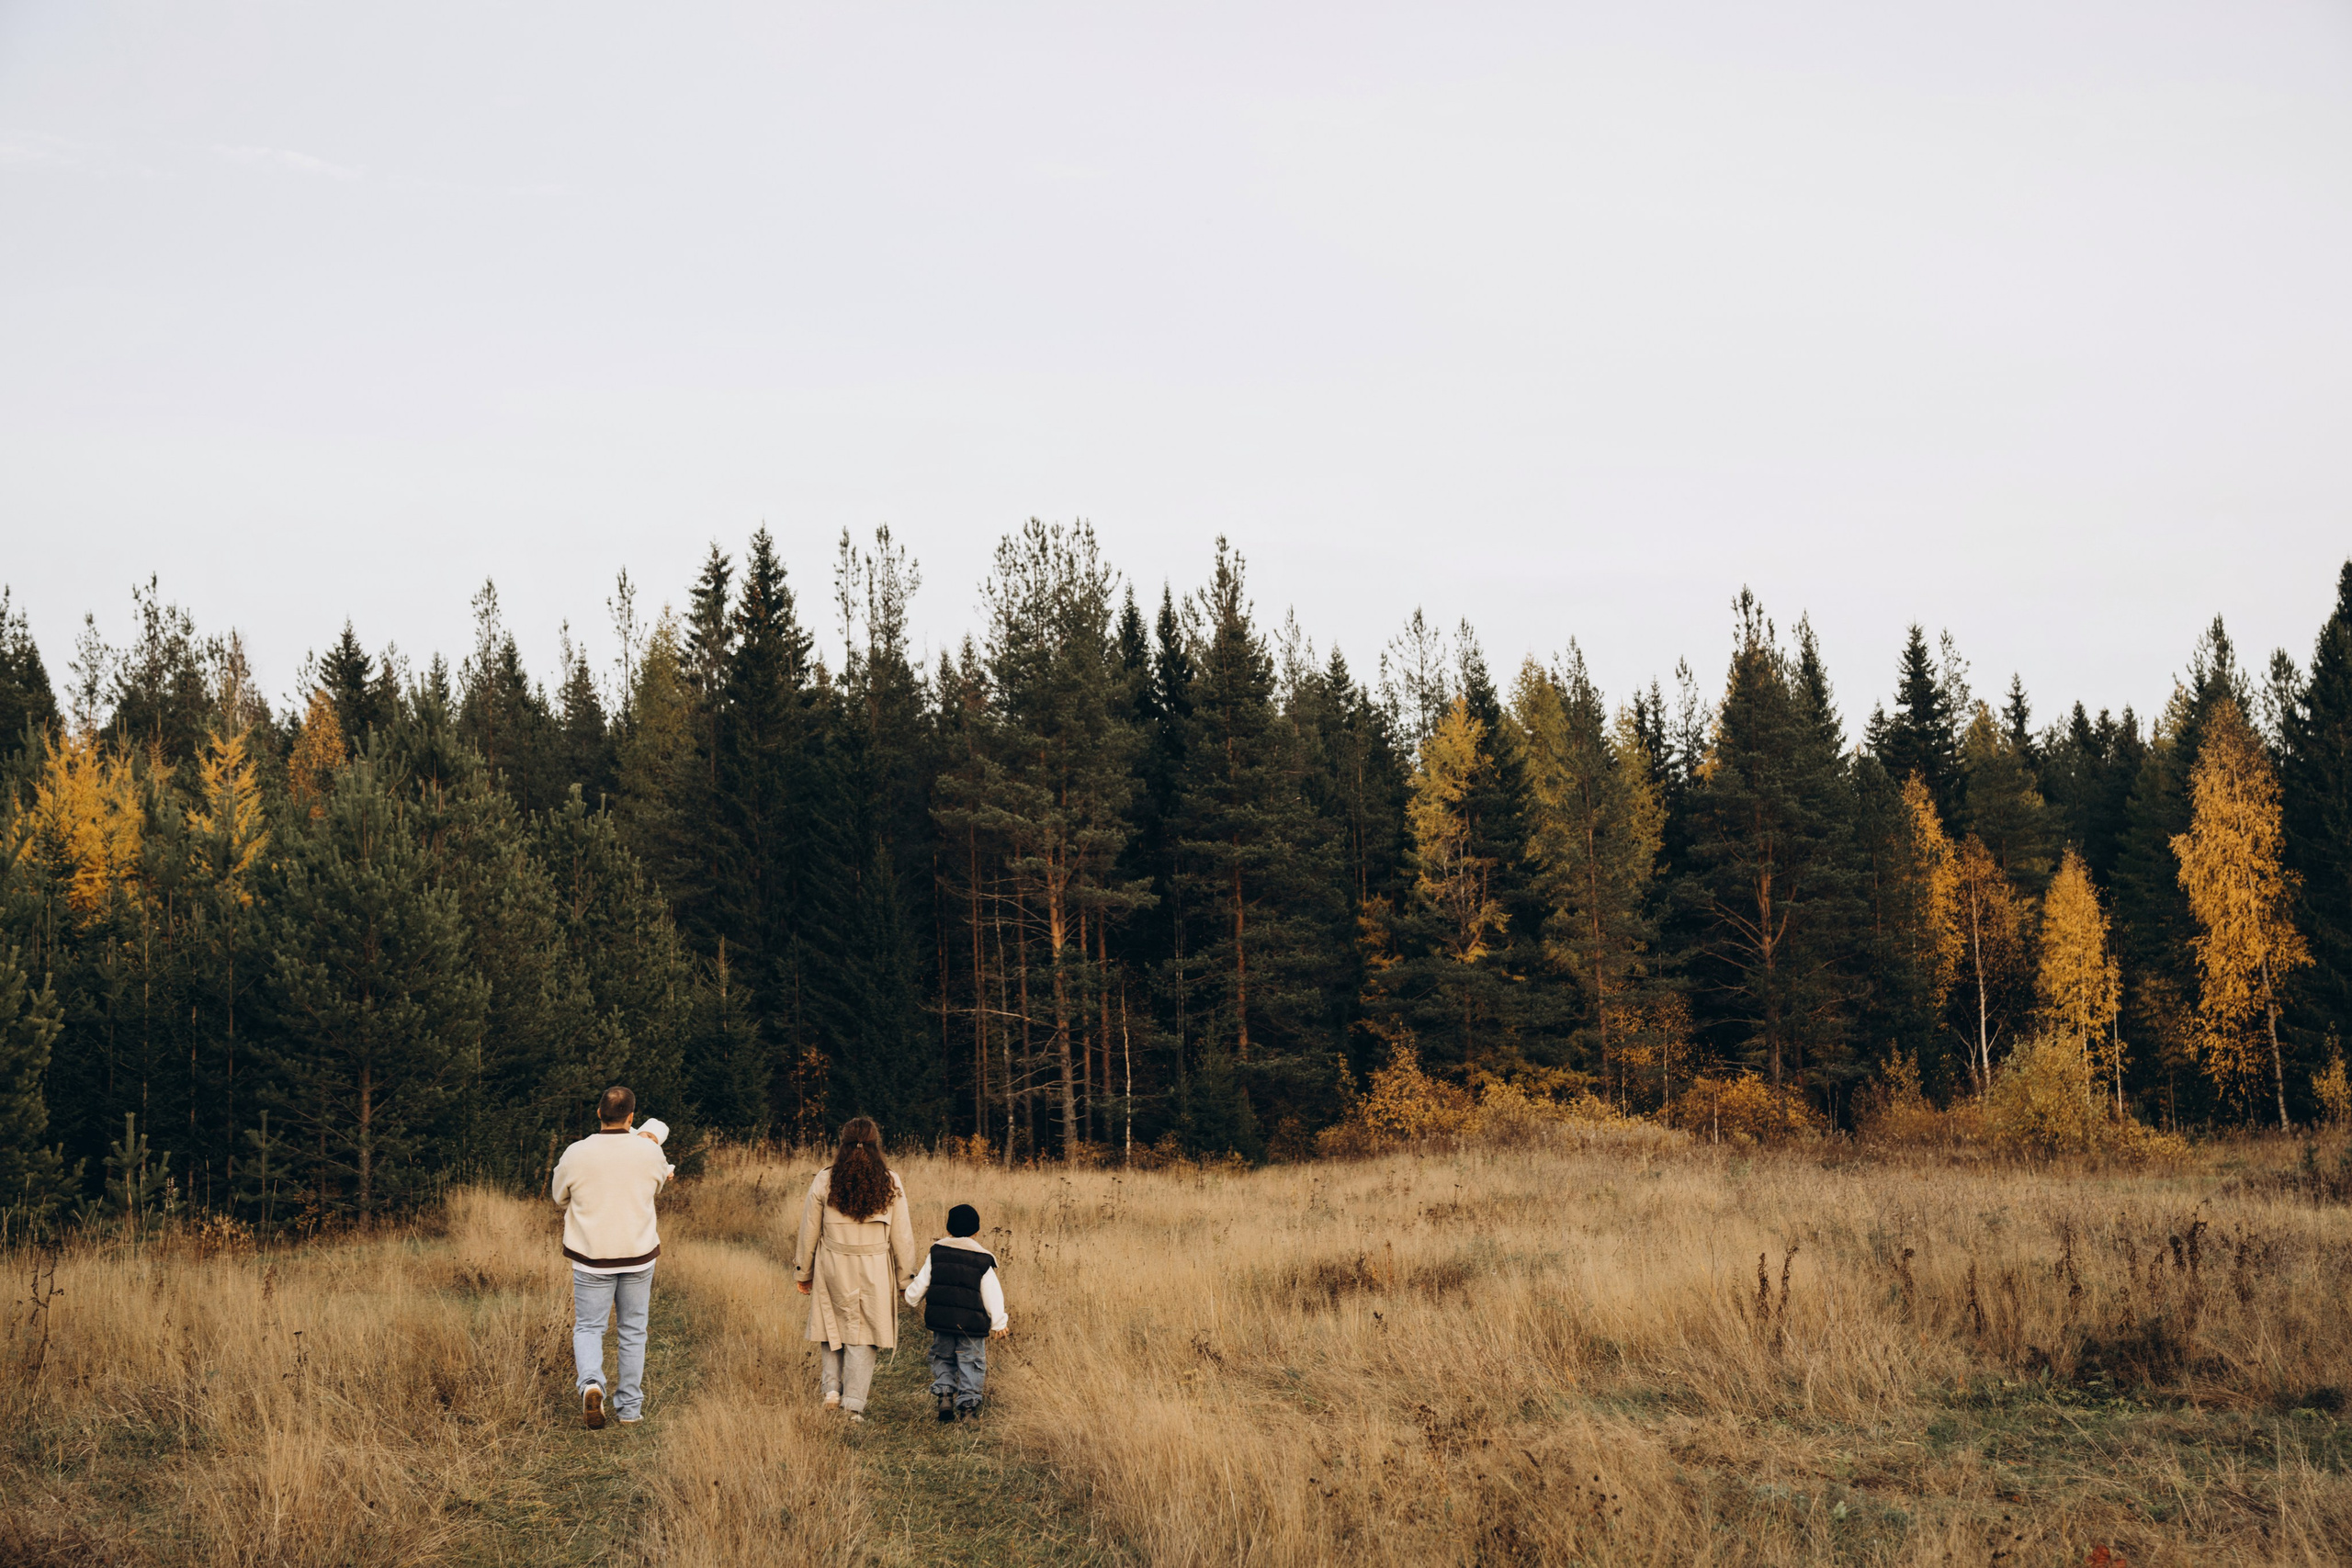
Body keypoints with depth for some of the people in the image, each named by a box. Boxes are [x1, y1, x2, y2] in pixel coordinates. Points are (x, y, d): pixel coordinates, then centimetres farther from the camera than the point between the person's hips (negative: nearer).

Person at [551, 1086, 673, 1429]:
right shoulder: (649, 1151, -8)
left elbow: (559, 1197, 5)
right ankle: (630, 1407, 17)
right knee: (633, 1330, 13)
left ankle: (591, 1382, -17)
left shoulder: (576, 1154, -12)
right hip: (639, 1255, 1)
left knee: (588, 1327, 10)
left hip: (592, 1257, -1)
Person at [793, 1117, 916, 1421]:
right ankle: (854, 1404, 7)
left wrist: (802, 1272, 14)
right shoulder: (890, 1183, -5)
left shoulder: (824, 1180, -5)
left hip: (832, 1267, 0)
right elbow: (902, 1236, 0)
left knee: (832, 1326, 19)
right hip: (874, 1270, 0)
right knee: (863, 1333, 7)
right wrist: (905, 1277, 11)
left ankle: (832, 1386, 7)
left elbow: (808, 1232, 2)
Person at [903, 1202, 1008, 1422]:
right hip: (971, 1322, -2)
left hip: (941, 1321, 2)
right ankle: (966, 1403, -1)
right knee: (970, 1362, 5)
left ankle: (944, 1392, 2)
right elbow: (992, 1296, -3)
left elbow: (921, 1283, 8)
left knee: (942, 1357, 19)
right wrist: (998, 1323, 6)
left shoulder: (936, 1253, 2)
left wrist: (912, 1298, 29)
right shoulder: (982, 1260, -4)